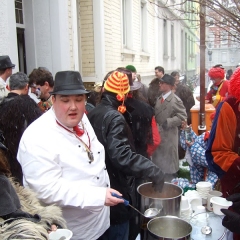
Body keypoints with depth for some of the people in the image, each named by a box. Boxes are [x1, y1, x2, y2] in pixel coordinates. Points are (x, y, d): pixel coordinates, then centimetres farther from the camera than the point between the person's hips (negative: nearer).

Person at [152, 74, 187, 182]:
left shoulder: (176, 100, -13)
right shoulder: (159, 99, 10)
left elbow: (182, 116, -17)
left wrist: (168, 122, -22)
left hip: (169, 136, -7)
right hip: (158, 134, 7)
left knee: (169, 164, 5)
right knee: (158, 160, 17)